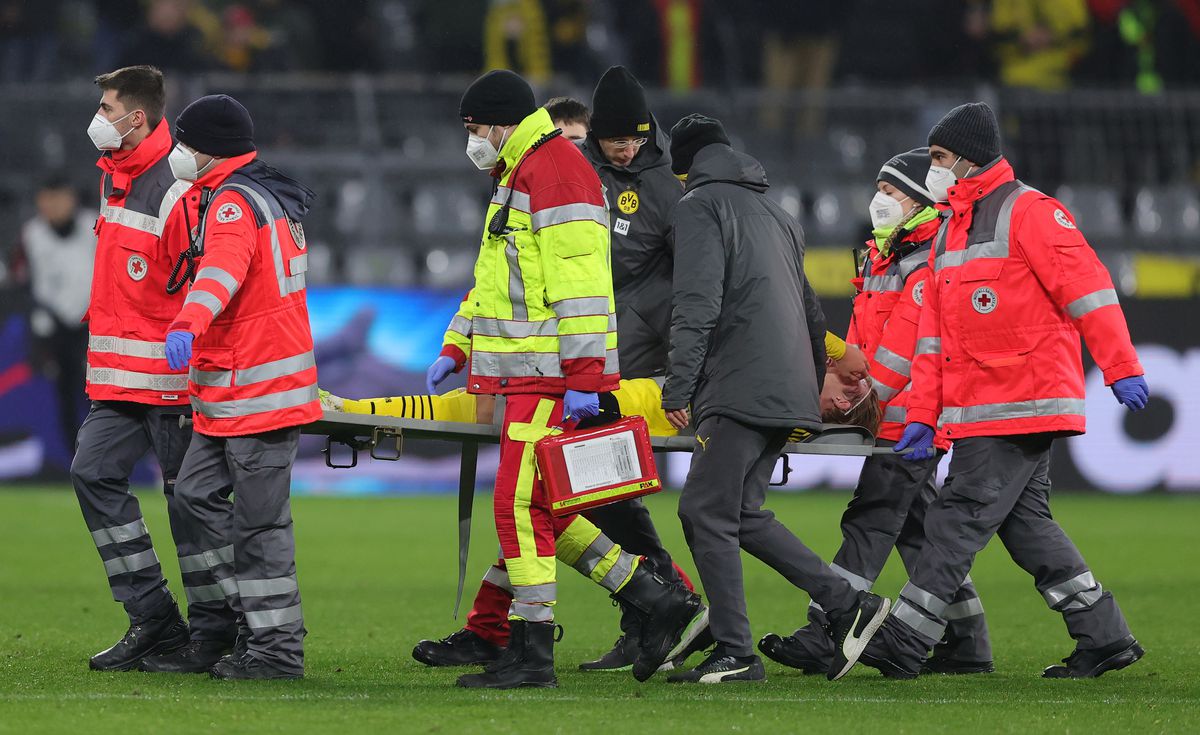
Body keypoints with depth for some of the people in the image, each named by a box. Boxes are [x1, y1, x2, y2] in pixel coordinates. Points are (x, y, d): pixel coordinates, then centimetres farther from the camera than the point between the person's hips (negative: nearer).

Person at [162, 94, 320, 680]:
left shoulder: (233, 202, -15)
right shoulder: (273, 199, 18)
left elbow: (225, 266, -36)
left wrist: (189, 322, -52)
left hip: (258, 388, -10)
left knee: (260, 518, -7)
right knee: (197, 491, 13)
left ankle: (277, 647, -4)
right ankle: (257, 611, 14)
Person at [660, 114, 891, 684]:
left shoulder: (699, 206, 0)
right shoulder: (776, 215, 26)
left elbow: (697, 305, -13)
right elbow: (810, 312, 29)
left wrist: (678, 387, -14)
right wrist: (813, 390, 35)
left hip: (740, 392, -9)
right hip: (790, 393, 9)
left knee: (705, 513, -7)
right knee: (741, 513, 12)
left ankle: (735, 653, -10)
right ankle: (846, 604, 5)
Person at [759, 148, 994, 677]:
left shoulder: (929, 263, -13)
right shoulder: (883, 256, 19)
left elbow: (903, 350, -19)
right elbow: (863, 338, 23)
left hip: (910, 416, -10)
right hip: (899, 419, 10)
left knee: (869, 524, -13)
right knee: (916, 527, 11)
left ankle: (821, 640, -17)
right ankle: (967, 646, 13)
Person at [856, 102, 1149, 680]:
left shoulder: (1027, 211, -8)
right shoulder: (949, 232, 21)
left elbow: (1086, 286, -14)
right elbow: (933, 334, 20)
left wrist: (1121, 368, -19)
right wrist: (922, 415, 13)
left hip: (1022, 402, -9)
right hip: (976, 410, 9)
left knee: (961, 515, -10)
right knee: (1024, 521, 8)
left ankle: (903, 644, -11)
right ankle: (1104, 638, 11)